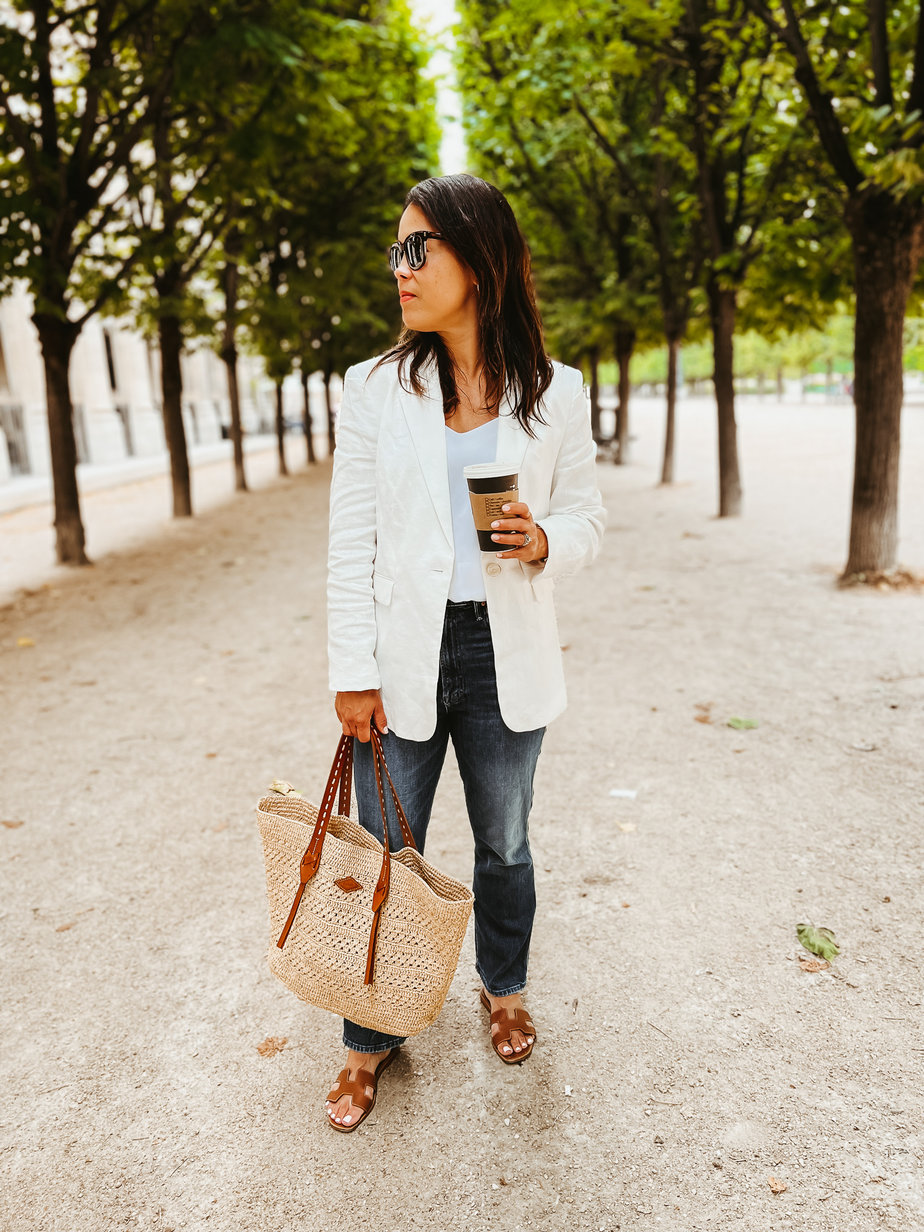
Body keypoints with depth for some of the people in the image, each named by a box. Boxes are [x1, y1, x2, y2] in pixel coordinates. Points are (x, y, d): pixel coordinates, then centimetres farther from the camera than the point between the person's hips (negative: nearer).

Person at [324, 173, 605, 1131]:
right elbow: (351, 541, -2)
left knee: (504, 845, 19)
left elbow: (586, 517, 6)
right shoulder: (375, 388, -1)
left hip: (505, 657, 1)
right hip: (405, 657, 0)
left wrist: (545, 541, -18)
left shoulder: (554, 394, -1)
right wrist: (353, 673, -6)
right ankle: (371, 1040, 34)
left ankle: (503, 989, 47)